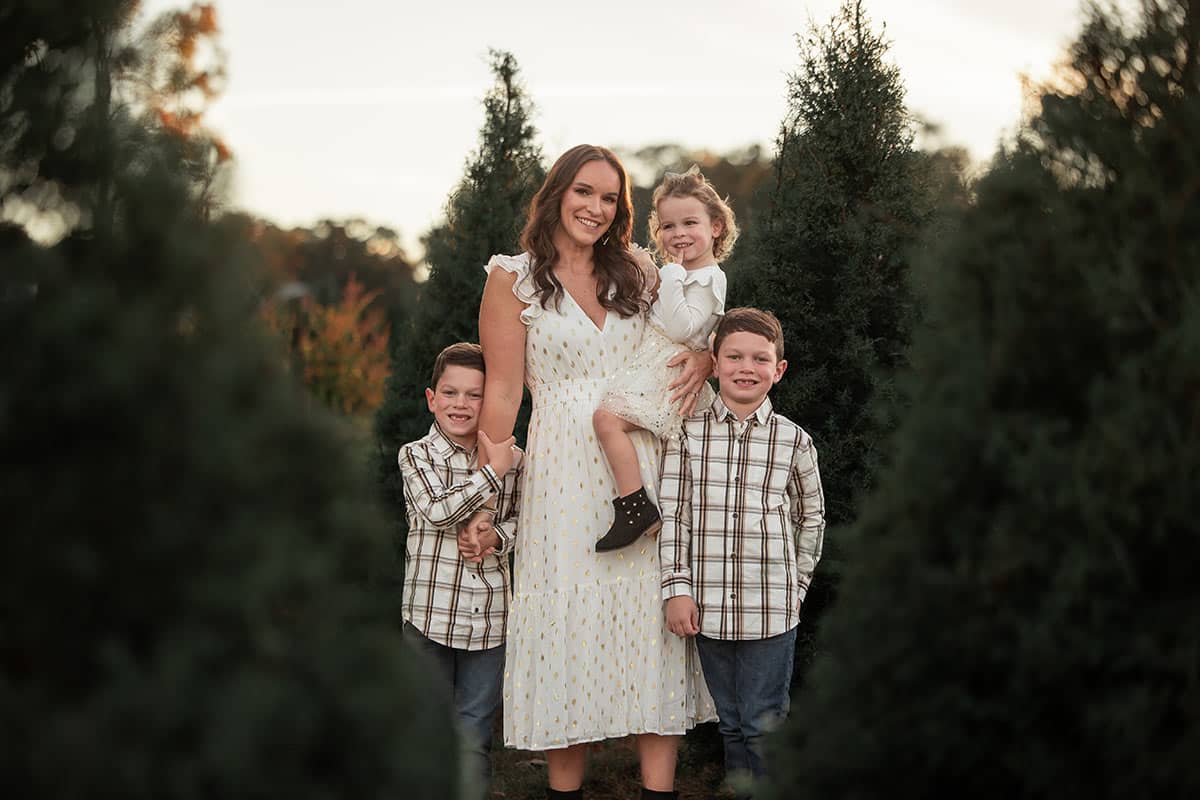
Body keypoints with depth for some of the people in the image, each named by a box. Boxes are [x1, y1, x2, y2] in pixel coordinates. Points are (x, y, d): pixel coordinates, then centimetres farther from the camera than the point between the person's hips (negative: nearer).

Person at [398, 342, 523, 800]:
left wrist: (497, 536, -12)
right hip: (430, 611, -2)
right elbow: (437, 511, -18)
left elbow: (520, 520, 9)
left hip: (488, 613, 2)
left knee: (475, 733, 7)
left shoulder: (509, 457, 4)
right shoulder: (416, 455, -3)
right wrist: (493, 472, -17)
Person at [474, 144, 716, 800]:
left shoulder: (637, 275, 14)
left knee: (653, 615, -2)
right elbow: (503, 390, -1)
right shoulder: (513, 278, 3)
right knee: (568, 619, -2)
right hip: (565, 470, -3)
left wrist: (703, 360, -3)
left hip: (645, 465, 3)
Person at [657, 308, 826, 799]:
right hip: (708, 606, 1)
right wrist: (677, 588, -5)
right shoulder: (688, 433, 1)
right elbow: (672, 515, 0)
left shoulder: (793, 440, 1)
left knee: (763, 726, 3)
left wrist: (796, 585, 10)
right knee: (730, 723, 13)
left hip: (772, 610, -1)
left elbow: (811, 517, 13)